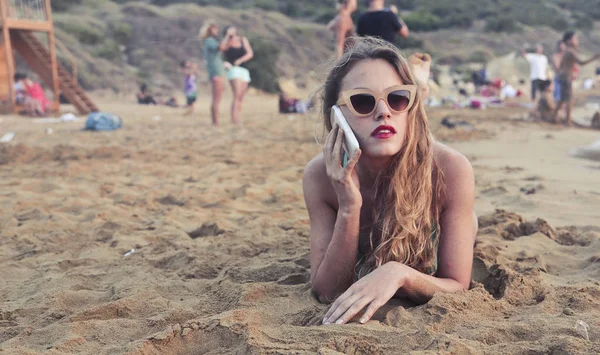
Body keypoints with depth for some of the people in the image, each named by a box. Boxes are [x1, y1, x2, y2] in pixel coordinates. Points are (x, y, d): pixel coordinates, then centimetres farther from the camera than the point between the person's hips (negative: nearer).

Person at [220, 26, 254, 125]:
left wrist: (240, 60, -10)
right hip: (233, 69, -5)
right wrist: (228, 35, -13)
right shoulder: (226, 43, 2)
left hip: (244, 70, 5)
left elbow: (250, 54, 4)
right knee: (237, 96, -21)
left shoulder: (243, 40, 12)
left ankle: (239, 122, 2)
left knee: (241, 99, 2)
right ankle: (235, 121, -27)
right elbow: (222, 47, -23)